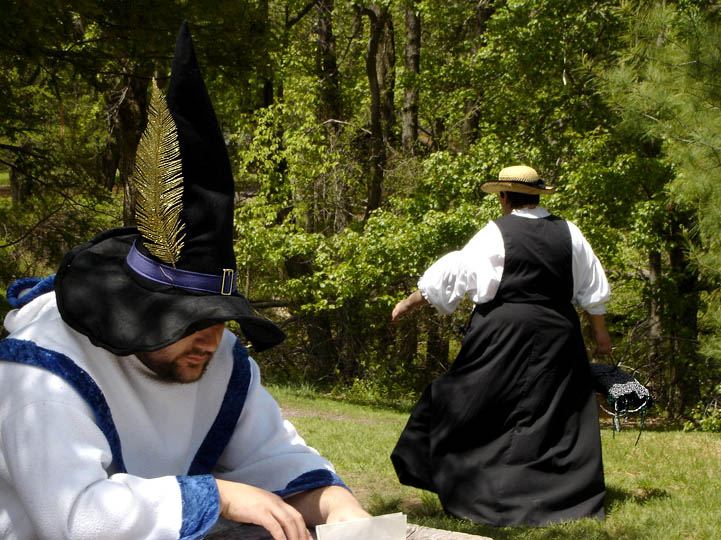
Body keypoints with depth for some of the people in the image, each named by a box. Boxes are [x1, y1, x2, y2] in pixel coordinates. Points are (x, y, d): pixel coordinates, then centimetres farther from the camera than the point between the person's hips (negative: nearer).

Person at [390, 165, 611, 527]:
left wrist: (409, 302, 4)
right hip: (556, 334, 4)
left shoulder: (496, 234, -8)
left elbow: (451, 273, -5)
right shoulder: (567, 232, 4)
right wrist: (600, 332, 20)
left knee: (468, 406, 7)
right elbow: (593, 288, 10)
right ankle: (568, 495, 8)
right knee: (556, 415, 7)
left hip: (503, 334, -4)